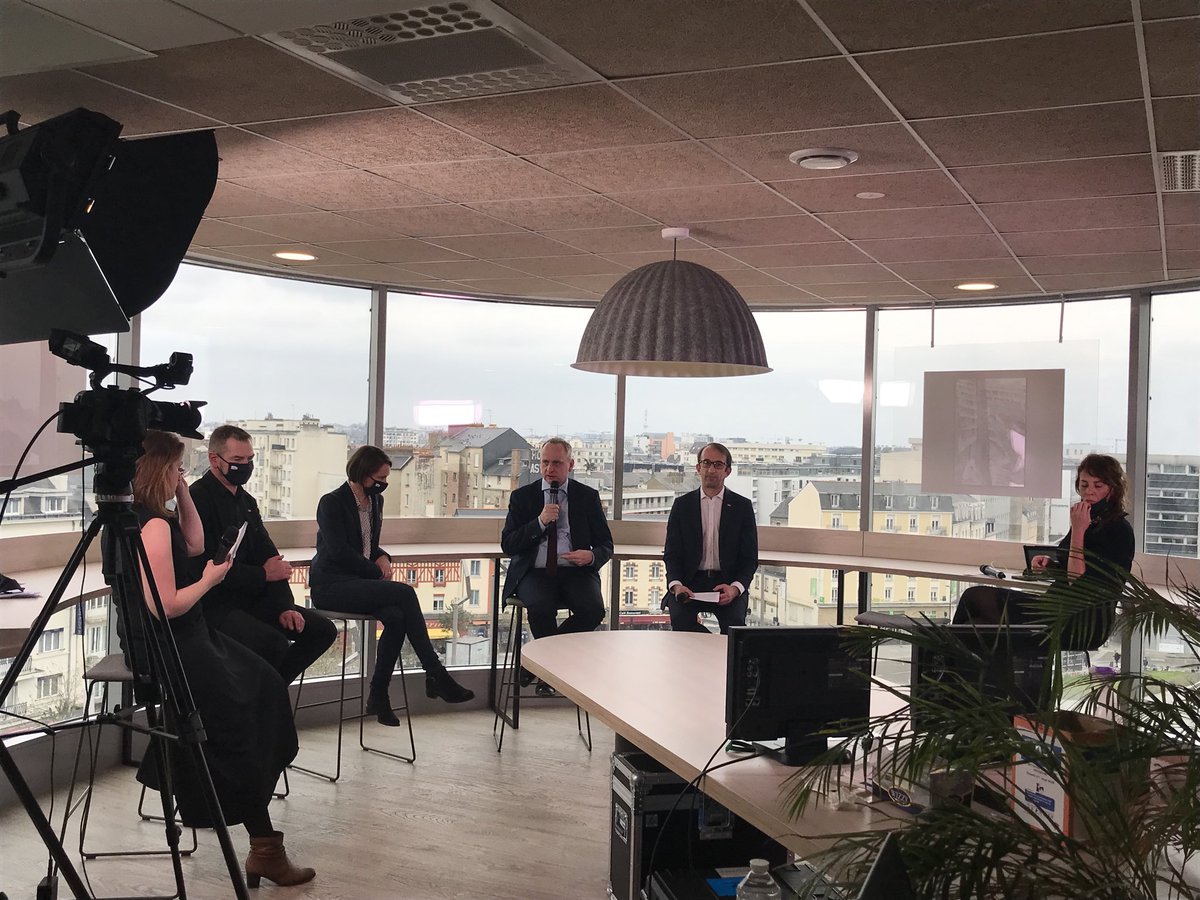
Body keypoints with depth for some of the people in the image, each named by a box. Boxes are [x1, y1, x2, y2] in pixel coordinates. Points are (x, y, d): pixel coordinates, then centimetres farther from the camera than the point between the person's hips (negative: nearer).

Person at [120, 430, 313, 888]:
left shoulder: (136, 515, 6)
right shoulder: (153, 524, -24)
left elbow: (195, 544, 19)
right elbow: (167, 606, -27)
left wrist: (184, 494, 8)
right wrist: (210, 579, -12)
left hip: (182, 637, 10)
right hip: (167, 647, -10)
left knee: (266, 683, 12)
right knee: (237, 727, -4)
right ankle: (264, 848, 3)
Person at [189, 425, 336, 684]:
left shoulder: (246, 502, 16)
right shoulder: (198, 500, -14)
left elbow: (269, 557, 12)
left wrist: (283, 607, -2)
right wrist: (262, 574, -11)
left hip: (250, 600, 9)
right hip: (212, 605, -9)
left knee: (322, 630, 0)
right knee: (274, 643, -31)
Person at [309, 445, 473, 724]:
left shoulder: (375, 501, 14)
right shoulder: (332, 503, -8)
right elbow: (339, 551, -15)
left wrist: (382, 557, 1)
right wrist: (377, 572, -12)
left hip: (359, 581, 7)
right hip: (332, 584, -7)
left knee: (396, 617, -27)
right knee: (405, 593, -27)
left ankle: (378, 696, -15)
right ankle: (436, 675, -22)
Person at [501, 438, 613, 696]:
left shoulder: (588, 497, 11)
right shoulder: (522, 496, 9)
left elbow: (606, 545, 11)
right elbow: (507, 545, 0)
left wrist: (592, 556, -14)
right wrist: (540, 522, -13)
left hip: (575, 571, 1)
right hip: (535, 572, -1)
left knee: (593, 609, -29)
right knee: (540, 607, -34)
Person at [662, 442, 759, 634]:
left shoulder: (742, 506, 7)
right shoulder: (682, 505, 9)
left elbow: (750, 558, 5)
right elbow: (671, 553, 7)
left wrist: (735, 588, -15)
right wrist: (676, 585, -14)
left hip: (728, 584, 0)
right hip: (689, 584, 1)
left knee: (734, 621, -30)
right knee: (681, 618, -29)